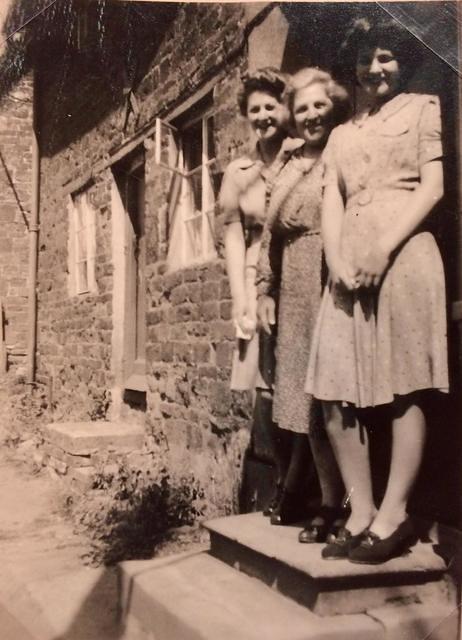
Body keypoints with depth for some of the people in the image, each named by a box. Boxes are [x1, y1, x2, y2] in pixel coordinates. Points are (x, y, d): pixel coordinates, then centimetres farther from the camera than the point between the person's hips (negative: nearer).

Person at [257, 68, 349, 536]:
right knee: (300, 390, 11)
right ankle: (295, 492, 23)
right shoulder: (289, 167, 18)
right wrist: (265, 290, 12)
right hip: (294, 291, 6)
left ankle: (331, 504, 7)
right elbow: (270, 234, 17)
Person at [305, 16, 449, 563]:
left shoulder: (423, 108, 13)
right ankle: (360, 513, 6)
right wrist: (337, 264, -5)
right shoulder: (341, 134, 25)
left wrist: (384, 249, -13)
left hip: (404, 255, -5)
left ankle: (393, 516, -1)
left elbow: (433, 186, 0)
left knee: (405, 389, -5)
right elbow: (331, 203, 13)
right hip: (350, 265, 5)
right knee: (335, 393, -3)